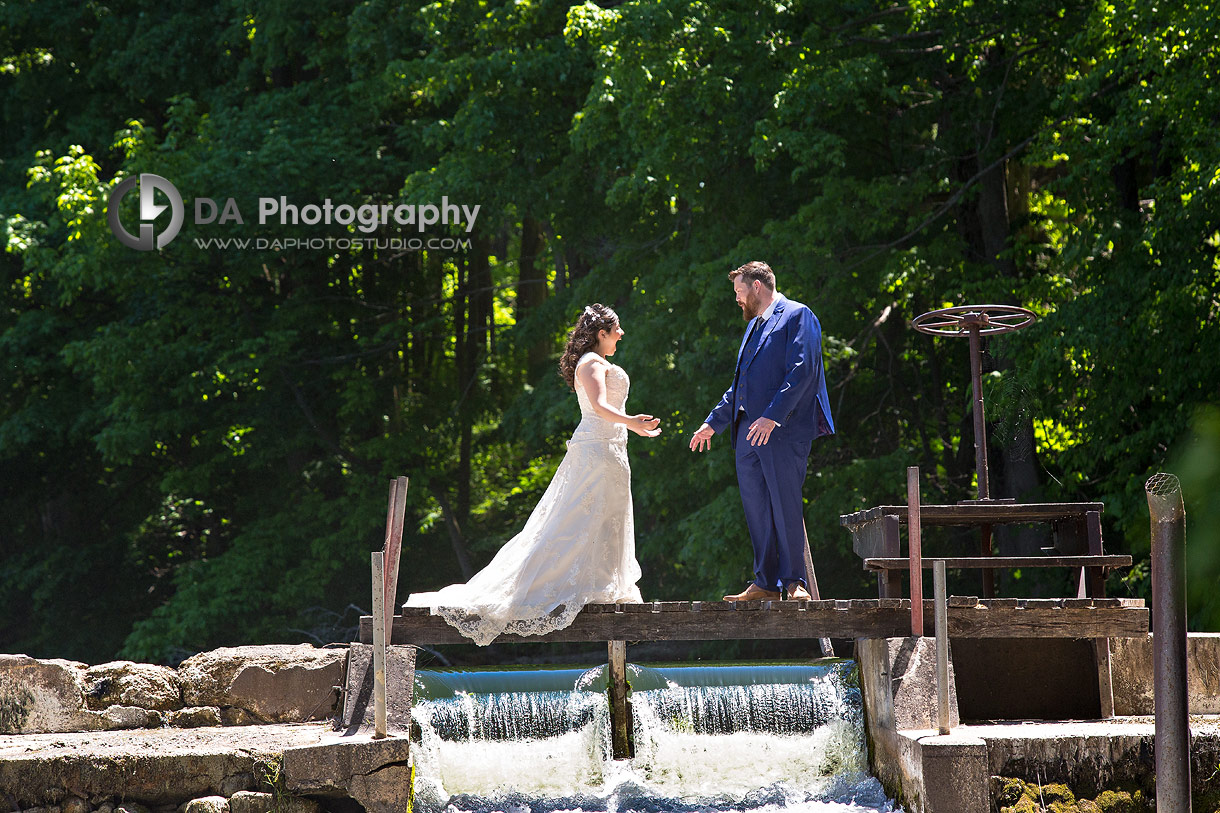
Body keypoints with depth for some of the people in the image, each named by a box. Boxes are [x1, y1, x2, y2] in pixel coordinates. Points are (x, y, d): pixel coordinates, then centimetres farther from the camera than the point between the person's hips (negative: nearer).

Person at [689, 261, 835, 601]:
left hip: (783, 432, -8)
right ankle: (765, 583, 8)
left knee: (786, 508, -10)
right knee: (757, 511, 5)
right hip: (748, 433, 9)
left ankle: (796, 583, -6)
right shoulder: (753, 325, 26)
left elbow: (801, 370, -14)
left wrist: (772, 416, -22)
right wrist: (713, 422, 29)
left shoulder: (797, 316, -2)